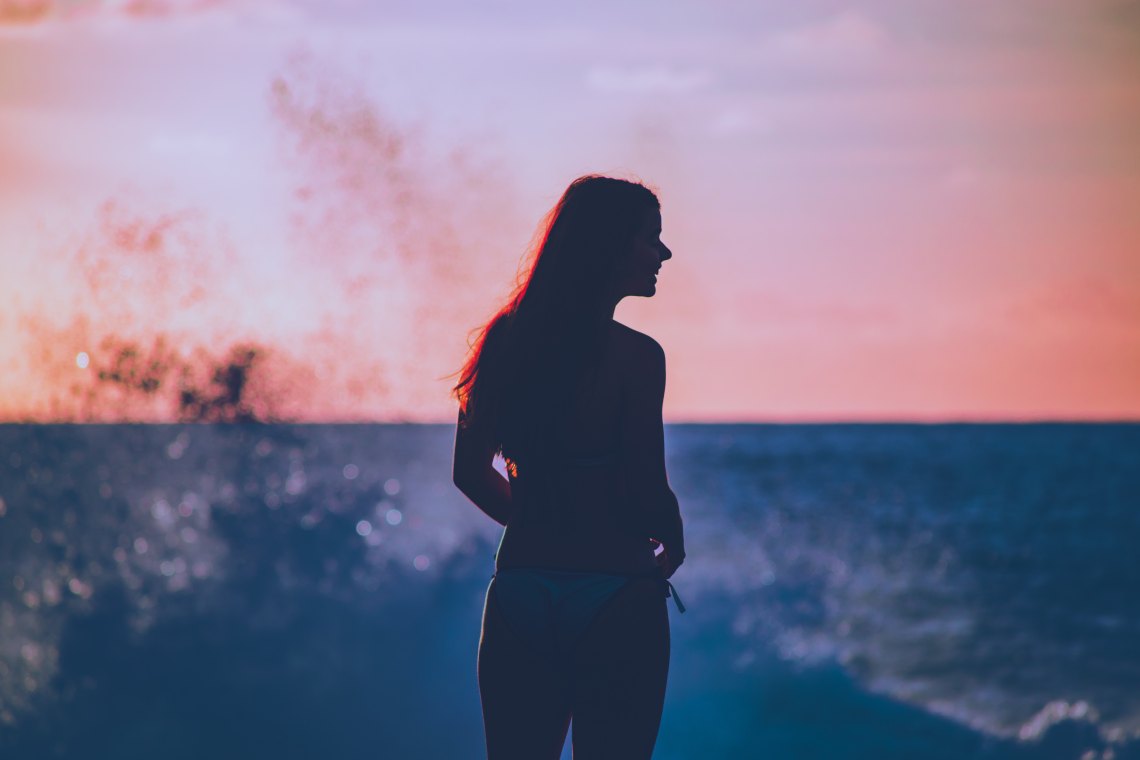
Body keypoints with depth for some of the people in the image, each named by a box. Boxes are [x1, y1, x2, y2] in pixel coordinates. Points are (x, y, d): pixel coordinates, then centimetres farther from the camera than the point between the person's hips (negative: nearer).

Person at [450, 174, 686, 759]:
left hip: (519, 592, 5)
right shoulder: (633, 355, -12)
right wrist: (672, 545, 6)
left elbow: (471, 472, 10)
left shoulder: (505, 339, 5)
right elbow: (646, 491, -14)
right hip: (615, 598, -5)